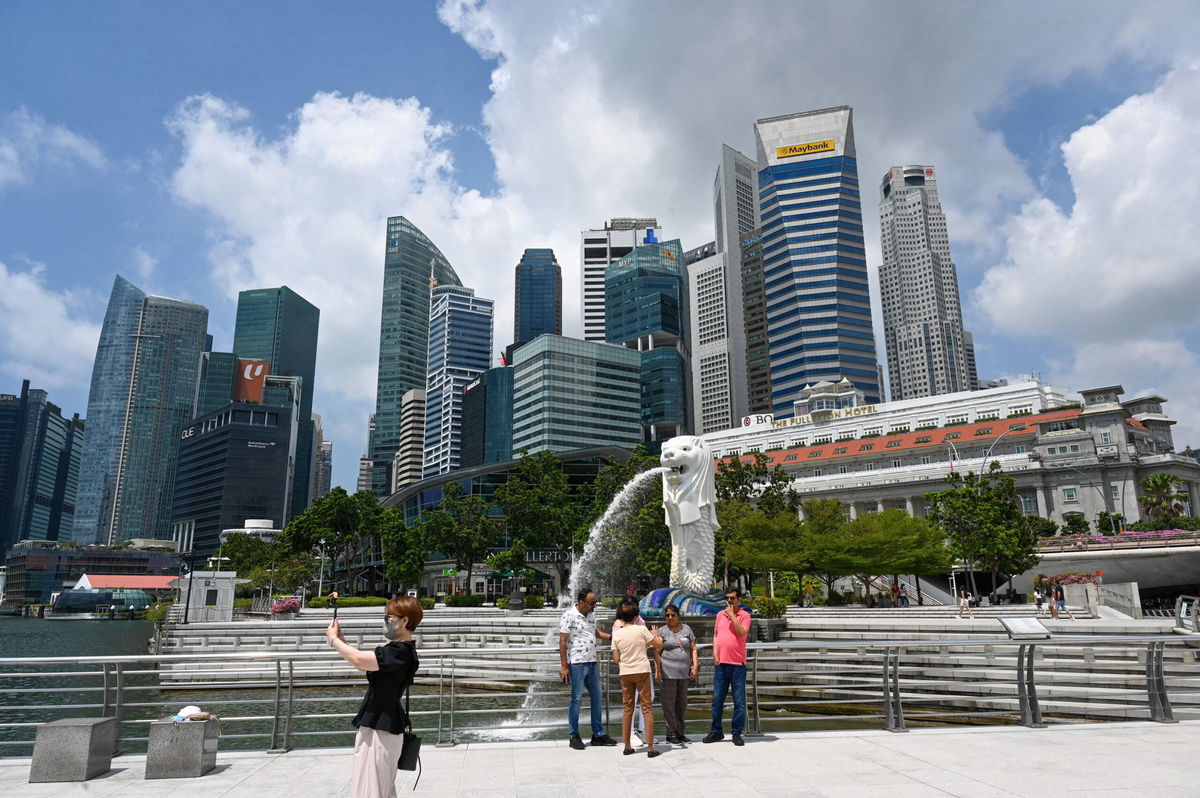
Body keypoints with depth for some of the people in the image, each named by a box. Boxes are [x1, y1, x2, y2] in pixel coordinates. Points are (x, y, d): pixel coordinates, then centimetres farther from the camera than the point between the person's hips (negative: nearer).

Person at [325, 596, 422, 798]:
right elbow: (364, 663, 16)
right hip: (383, 727, 11)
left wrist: (333, 639, -13)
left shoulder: (400, 652, -22)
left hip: (379, 730, -11)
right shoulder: (401, 650, 12)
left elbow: (359, 660, -29)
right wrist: (342, 640, 6)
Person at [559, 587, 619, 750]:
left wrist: (611, 636, 16)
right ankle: (574, 736, 13)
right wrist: (564, 666, -15)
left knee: (597, 698, 11)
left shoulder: (590, 615, 11)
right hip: (577, 664, -8)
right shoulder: (569, 615, -13)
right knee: (577, 699, 1)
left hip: (592, 663, 8)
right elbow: (562, 642, -13)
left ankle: (598, 734, 21)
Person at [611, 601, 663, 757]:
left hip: (625, 673, 3)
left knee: (627, 708, 13)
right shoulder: (641, 629, -8)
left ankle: (627, 745, 17)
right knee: (647, 708, 3)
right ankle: (650, 747, 2)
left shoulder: (616, 634, -1)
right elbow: (659, 645, 0)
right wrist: (656, 635, 19)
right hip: (642, 670, -2)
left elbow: (616, 659, 1)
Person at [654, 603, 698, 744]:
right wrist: (657, 671, -7)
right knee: (669, 703, -3)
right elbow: (657, 653, 0)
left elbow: (693, 649, 11)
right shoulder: (662, 631, 3)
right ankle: (671, 734, 4)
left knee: (682, 703, 10)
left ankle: (680, 732, 20)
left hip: (684, 672, 3)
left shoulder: (686, 629, 10)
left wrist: (695, 666, 1)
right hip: (668, 673, -3)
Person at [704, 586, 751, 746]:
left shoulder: (744, 615, -2)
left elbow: (742, 633, -18)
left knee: (739, 700, 2)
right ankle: (716, 731, 18)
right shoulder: (720, 614, 12)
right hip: (721, 662, 4)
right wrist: (715, 653, 5)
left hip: (737, 663, -4)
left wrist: (732, 615, -15)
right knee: (717, 699, 8)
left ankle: (737, 733, 11)